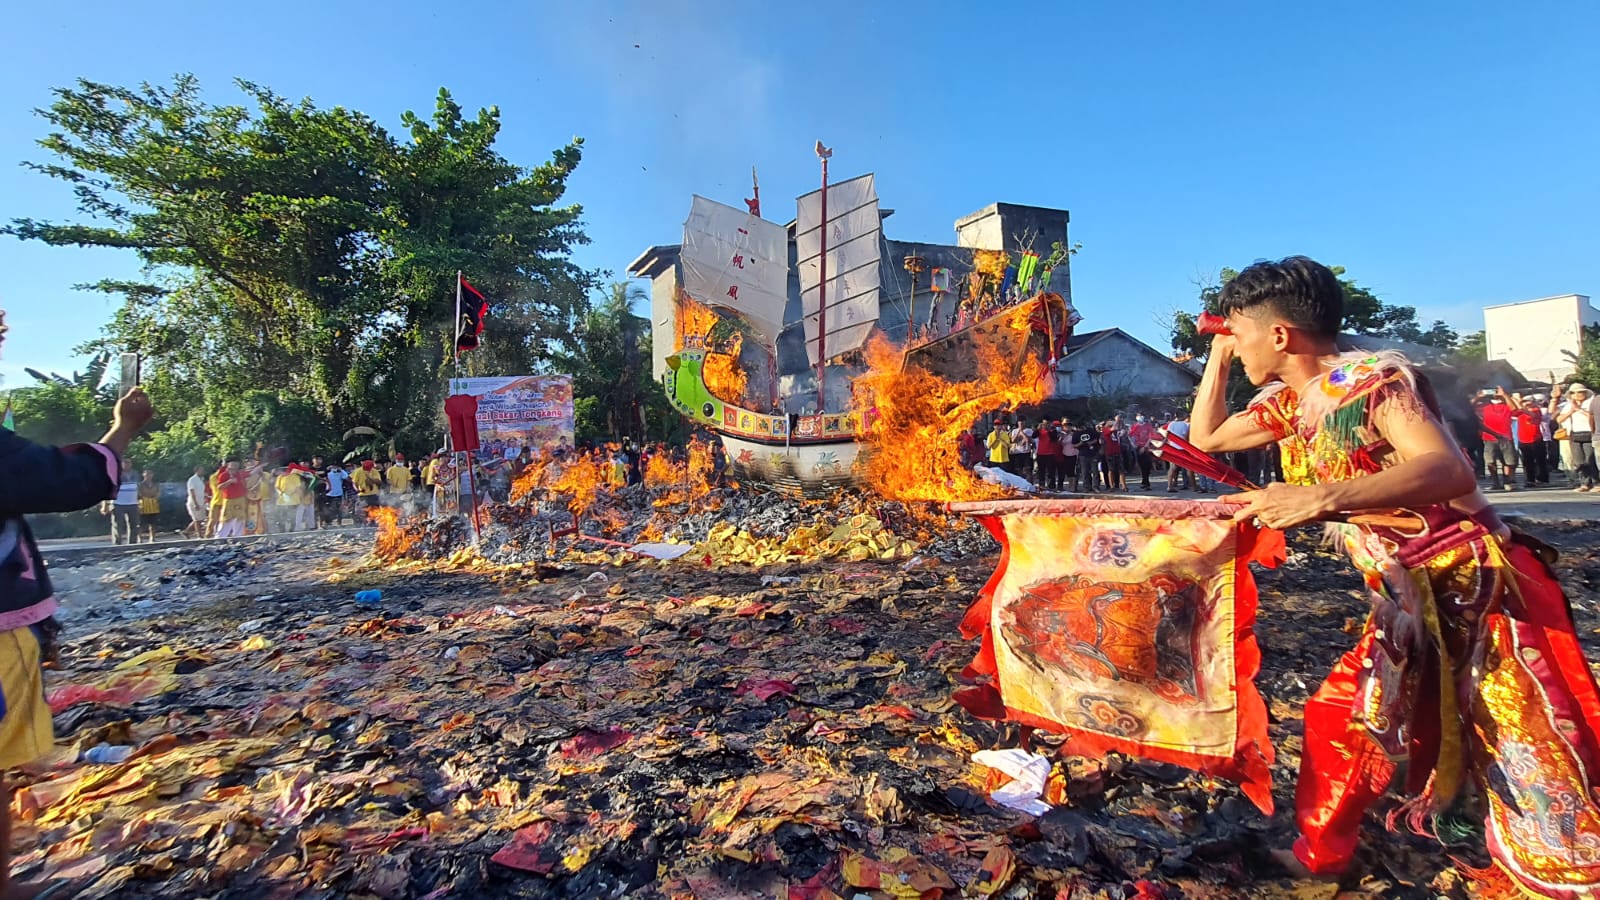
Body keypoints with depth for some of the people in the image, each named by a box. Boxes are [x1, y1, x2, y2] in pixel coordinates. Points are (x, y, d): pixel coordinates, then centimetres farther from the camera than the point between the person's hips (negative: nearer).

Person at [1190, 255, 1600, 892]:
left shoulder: (1371, 377, -19)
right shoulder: (1292, 402, 6)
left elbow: (1451, 470, -33)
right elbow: (1206, 438, 17)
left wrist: (1322, 497, -47)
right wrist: (1217, 356, 10)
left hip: (1469, 588, -8)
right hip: (1406, 600, 8)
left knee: (1536, 757, -2)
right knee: (1338, 718, 11)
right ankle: (1320, 854, 26)